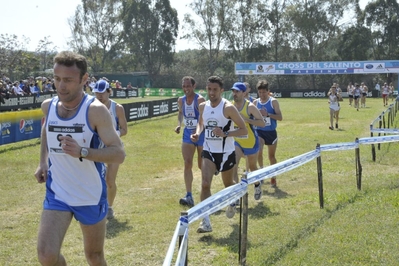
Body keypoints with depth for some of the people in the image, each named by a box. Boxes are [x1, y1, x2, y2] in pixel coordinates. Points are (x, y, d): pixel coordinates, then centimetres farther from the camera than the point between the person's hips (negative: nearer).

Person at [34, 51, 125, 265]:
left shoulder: (95, 110, -19)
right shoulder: (48, 106, -4)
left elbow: (119, 154, -21)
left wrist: (83, 152, -35)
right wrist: (42, 162, 8)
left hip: (91, 196, -3)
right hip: (56, 194, 3)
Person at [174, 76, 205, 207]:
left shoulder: (200, 100, -17)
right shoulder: (181, 100, 2)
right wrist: (179, 124, 2)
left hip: (201, 134, -4)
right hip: (187, 134, 4)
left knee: (202, 165, 6)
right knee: (187, 164, -9)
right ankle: (189, 196, -11)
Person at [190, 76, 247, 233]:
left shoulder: (228, 108, -15)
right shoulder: (203, 106, 2)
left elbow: (244, 130, -12)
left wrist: (225, 134, -26)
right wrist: (197, 133, 0)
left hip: (226, 153, -3)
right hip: (208, 152, 3)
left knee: (228, 184, 16)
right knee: (205, 184, -15)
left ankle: (232, 202, 52)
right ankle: (206, 222, -15)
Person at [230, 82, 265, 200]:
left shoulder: (250, 107, -18)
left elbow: (262, 123, -19)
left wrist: (246, 119, -29)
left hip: (251, 142, -3)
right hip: (236, 142, 3)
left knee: (252, 167, 17)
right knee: (233, 167, -17)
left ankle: (257, 185, 47)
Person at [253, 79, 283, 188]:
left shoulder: (273, 101, -7)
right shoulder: (255, 102, 1)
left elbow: (280, 117, -11)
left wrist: (267, 114, -24)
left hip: (271, 132, -1)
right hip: (259, 131, 1)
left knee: (272, 156, 10)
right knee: (258, 151, -23)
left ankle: (273, 178, 25)